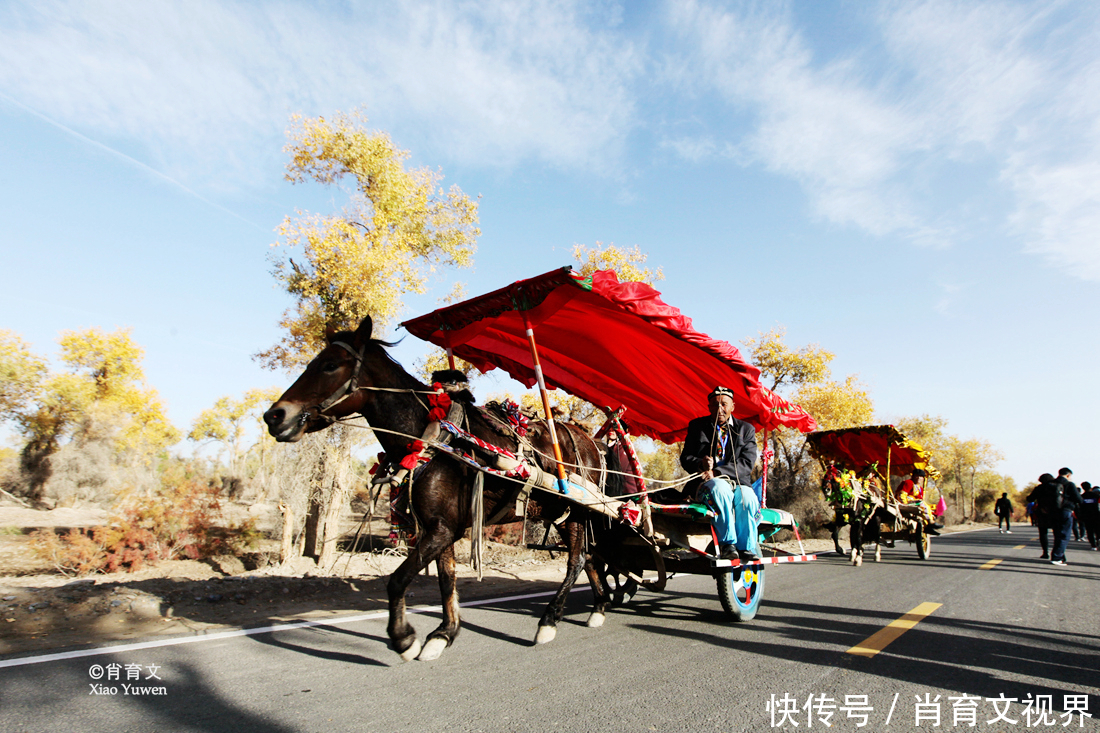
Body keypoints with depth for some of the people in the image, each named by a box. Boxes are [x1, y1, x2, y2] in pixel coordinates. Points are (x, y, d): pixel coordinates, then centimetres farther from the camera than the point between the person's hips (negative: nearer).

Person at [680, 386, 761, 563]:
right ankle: (727, 543, -29)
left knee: (747, 496, -33)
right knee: (720, 487, -35)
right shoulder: (696, 426, 13)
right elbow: (685, 458, 7)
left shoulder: (746, 429, 12)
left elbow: (746, 464, -2)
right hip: (706, 483, -1)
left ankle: (746, 547, -22)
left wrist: (716, 471, -18)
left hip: (737, 482, 1)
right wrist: (700, 463, -18)